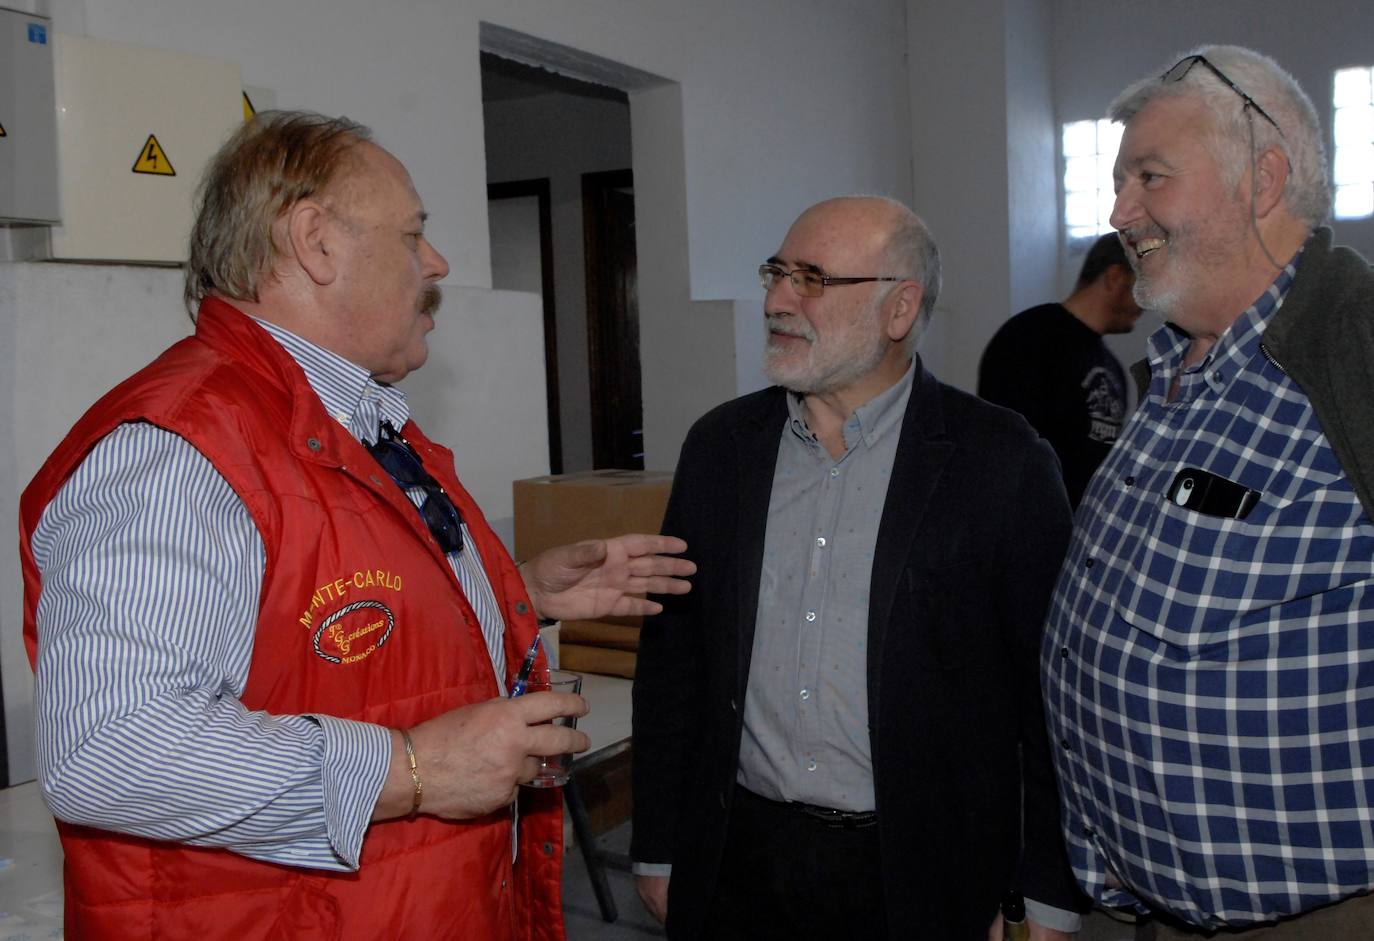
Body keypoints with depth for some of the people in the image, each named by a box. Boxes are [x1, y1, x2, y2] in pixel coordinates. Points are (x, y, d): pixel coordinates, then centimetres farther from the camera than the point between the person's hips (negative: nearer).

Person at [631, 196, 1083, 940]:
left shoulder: (1002, 464, -9)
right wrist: (657, 851, 7)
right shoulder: (720, 445, 2)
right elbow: (671, 659, 6)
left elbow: (1052, 696, -6)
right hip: (739, 869, 3)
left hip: (922, 878, -3)